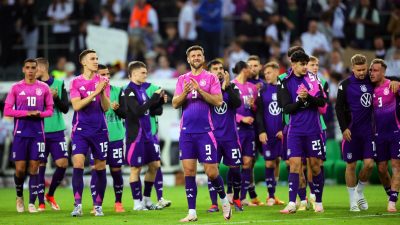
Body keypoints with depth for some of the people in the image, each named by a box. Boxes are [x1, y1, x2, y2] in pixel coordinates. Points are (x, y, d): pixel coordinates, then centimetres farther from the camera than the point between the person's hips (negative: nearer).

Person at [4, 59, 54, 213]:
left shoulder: (44, 88, 6)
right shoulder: (16, 88, 3)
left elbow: (50, 110, 10)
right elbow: (7, 111, -1)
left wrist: (39, 113, -11)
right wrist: (27, 113, -12)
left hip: (37, 133, 1)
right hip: (20, 133, -1)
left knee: (34, 169, -2)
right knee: (20, 169, -2)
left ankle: (32, 203, 3)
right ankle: (19, 197, 23)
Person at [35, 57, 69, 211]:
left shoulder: (59, 84, 4)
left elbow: (65, 109, 1)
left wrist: (56, 97, -15)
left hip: (57, 131, 1)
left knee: (63, 164, -6)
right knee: (40, 166, -1)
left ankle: (50, 195, 15)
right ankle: (41, 202, 6)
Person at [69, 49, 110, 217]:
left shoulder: (103, 81, 5)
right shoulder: (76, 82, 2)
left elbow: (106, 107, 1)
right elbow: (76, 105, -10)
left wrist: (102, 92, -17)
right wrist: (95, 92, -18)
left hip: (99, 130, 2)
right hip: (81, 129, -2)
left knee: (100, 168, 4)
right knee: (78, 164, -15)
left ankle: (98, 206, 12)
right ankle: (77, 205, -16)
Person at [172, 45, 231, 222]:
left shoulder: (211, 78, 2)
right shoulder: (182, 79, 12)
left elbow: (218, 101, -9)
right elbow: (175, 104, 5)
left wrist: (199, 90, -18)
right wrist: (184, 92, -14)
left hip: (205, 131, -3)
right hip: (187, 132, 3)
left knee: (211, 172, -4)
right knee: (188, 171, -1)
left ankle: (224, 199, 23)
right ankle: (192, 212, 2)